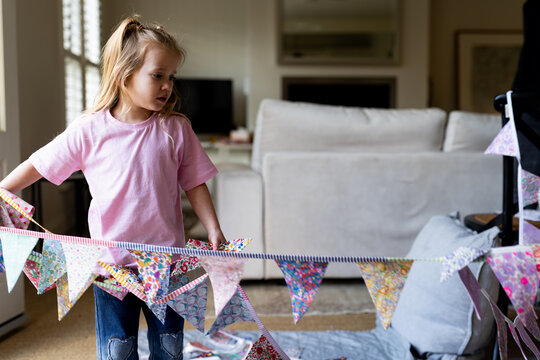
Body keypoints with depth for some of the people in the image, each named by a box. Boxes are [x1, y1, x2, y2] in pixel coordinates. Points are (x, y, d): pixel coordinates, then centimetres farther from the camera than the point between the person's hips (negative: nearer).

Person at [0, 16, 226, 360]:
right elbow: (39, 165, 3)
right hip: (112, 262, -1)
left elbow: (194, 183, 2)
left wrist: (214, 230, -6)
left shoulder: (176, 129, -3)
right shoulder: (89, 131, -7)